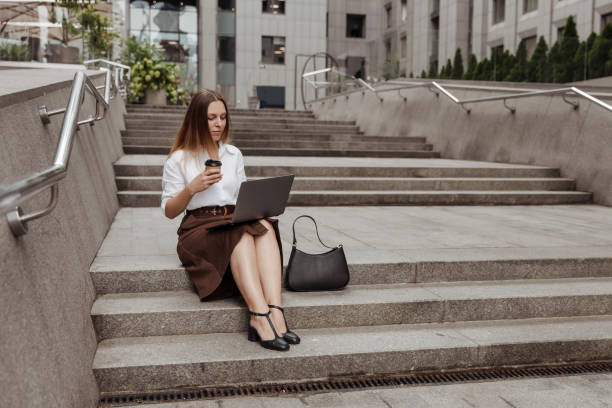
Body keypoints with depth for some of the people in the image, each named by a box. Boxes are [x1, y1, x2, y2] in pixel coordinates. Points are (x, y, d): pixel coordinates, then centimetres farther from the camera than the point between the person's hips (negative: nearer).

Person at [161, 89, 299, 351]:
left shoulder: (234, 154, 21)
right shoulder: (179, 159, 8)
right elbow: (169, 211, 6)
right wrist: (192, 188, -11)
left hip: (236, 221, 4)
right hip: (199, 227, -4)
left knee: (265, 227, -33)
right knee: (242, 234, -37)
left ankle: (275, 312, -49)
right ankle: (259, 316, -51)